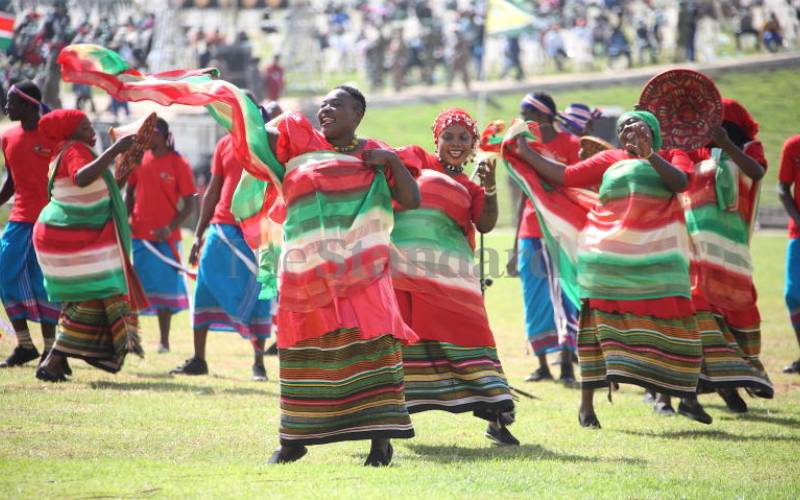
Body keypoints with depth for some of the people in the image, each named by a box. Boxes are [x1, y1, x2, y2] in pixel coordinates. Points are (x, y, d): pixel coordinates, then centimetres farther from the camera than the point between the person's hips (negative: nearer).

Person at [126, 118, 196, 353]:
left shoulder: (178, 164, -5)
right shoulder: (139, 159, 6)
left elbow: (189, 203, -5)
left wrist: (171, 227, -17)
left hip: (164, 237, -4)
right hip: (137, 234, 4)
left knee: (165, 287, 3)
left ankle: (164, 341, 10)